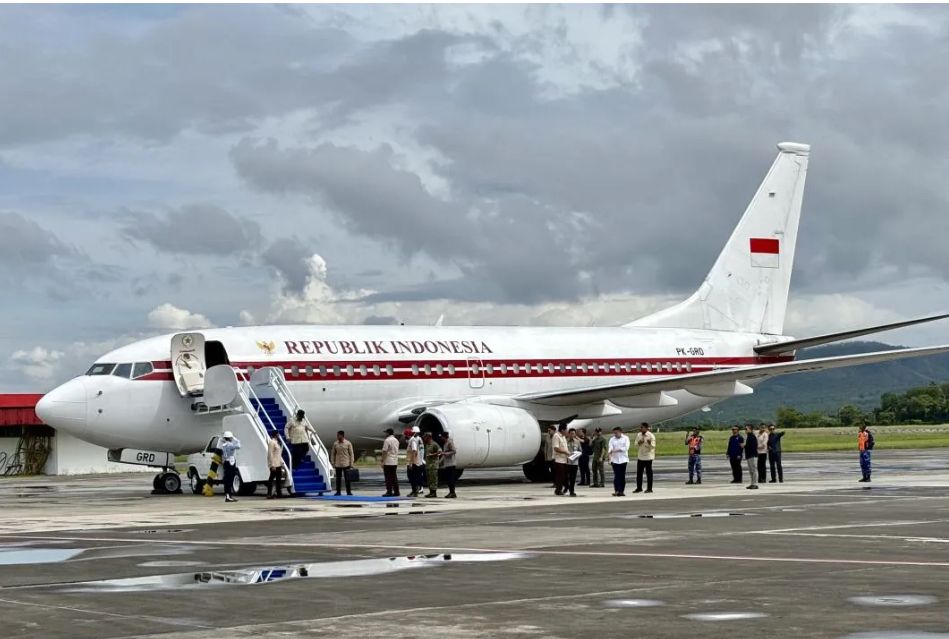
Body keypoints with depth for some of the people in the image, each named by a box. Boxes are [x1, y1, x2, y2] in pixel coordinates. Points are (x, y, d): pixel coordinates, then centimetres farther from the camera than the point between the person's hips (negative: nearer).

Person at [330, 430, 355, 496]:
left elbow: (351, 454, -1)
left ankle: (349, 492, 3)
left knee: (347, 478, -2)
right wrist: (333, 463, 4)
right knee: (338, 478, 5)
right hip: (338, 464, 3)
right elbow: (333, 454, 11)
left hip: (346, 464, -3)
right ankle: (338, 492, 10)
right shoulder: (335, 444, 7)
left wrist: (351, 463, -6)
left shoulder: (348, 443, -2)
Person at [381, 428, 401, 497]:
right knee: (394, 477, 11)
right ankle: (396, 492, 11)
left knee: (388, 477, -4)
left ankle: (389, 492, -5)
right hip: (395, 462, 8)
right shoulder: (396, 440, 12)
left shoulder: (387, 440, -13)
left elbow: (384, 451, -16)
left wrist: (382, 461, -12)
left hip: (388, 462, -8)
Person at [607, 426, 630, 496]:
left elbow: (626, 448, -9)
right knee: (616, 475, -5)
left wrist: (617, 450, -17)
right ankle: (616, 491, -6)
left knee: (622, 476, 1)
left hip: (623, 459, -1)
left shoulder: (625, 438, 2)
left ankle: (622, 491, 6)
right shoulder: (612, 439, 6)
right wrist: (609, 452, -27)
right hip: (615, 460, 1)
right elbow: (610, 447, -7)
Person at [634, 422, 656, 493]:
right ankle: (639, 488, 16)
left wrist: (649, 443, -33)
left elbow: (653, 446, -13)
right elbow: (636, 446, 9)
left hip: (648, 457, -5)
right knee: (639, 473, 7)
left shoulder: (651, 436, -9)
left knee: (649, 473, 0)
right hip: (640, 456, 5)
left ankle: (649, 488, 6)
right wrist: (639, 443, -12)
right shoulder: (638, 435, 7)